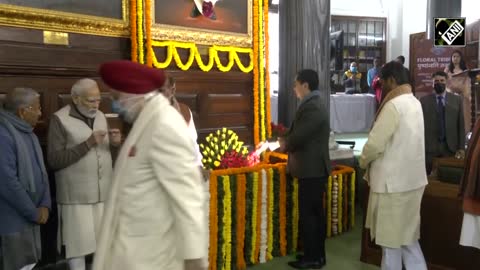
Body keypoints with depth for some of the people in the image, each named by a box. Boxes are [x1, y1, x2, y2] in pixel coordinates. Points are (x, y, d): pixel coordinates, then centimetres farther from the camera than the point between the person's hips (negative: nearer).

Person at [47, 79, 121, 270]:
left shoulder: (101, 116, 12)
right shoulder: (60, 119, -6)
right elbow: (54, 160, -13)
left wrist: (115, 144, -4)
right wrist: (87, 143, -20)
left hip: (104, 192, 5)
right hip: (76, 195, -5)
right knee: (78, 243, 3)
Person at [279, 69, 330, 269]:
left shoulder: (312, 107, -19)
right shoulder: (314, 104, 15)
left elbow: (299, 136, -22)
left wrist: (284, 144, -2)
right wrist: (286, 140, 7)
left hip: (311, 169, -10)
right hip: (314, 168, 10)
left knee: (307, 213, -2)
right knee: (315, 212, 15)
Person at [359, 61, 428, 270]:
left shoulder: (393, 105, -20)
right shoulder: (414, 102, 9)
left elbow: (375, 144, -21)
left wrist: (363, 162, -1)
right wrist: (370, 162, 15)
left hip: (393, 181, -9)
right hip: (410, 179, 9)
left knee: (390, 237, 6)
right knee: (406, 235, 18)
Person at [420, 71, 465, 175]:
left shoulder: (457, 99, 8)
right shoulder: (424, 100, 4)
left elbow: (461, 124, 6)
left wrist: (461, 147, 0)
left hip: (450, 146, 1)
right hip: (429, 147, -1)